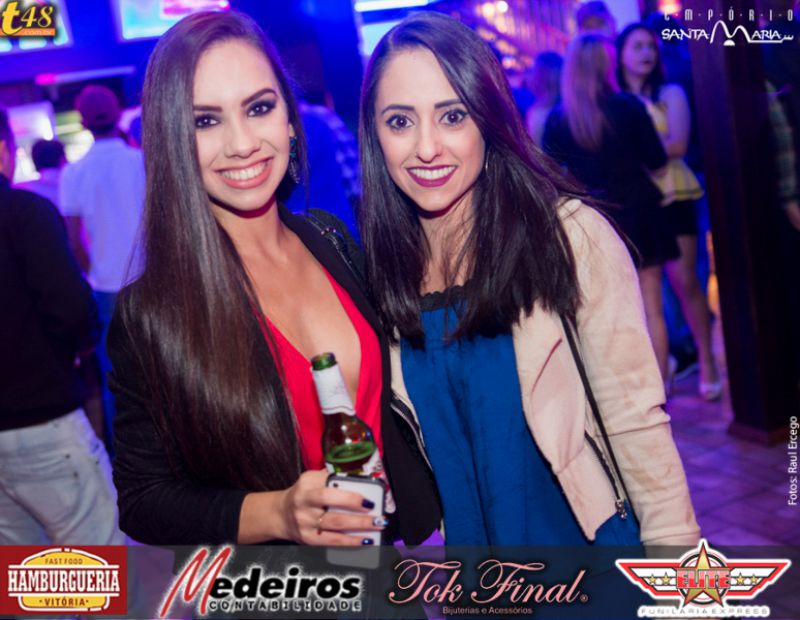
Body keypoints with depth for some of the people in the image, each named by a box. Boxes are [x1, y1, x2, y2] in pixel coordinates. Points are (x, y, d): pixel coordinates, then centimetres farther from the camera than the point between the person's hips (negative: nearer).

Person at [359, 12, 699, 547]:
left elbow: (636, 422, -15)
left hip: (589, 530, -3)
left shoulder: (570, 235, -18)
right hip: (465, 538, 3)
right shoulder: (379, 265, -7)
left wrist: (675, 543, -15)